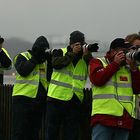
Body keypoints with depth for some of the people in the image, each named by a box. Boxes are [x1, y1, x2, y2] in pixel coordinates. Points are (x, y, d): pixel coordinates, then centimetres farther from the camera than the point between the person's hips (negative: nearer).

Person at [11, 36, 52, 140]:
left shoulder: (46, 60, 13)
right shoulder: (23, 57, 0)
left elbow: (50, 77, 3)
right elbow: (23, 71, -17)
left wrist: (50, 62, -8)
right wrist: (35, 59, -14)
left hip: (40, 100, 5)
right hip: (23, 99, -5)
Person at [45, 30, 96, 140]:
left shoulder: (85, 58, 10)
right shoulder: (60, 52, 5)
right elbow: (56, 63, -15)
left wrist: (88, 56, -15)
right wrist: (73, 53, -17)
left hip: (75, 101, 2)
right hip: (57, 98, -2)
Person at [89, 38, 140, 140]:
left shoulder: (128, 67, 19)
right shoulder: (98, 62, 9)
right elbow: (97, 80, -10)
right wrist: (115, 63, -6)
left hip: (125, 119, 4)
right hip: (103, 117, -4)